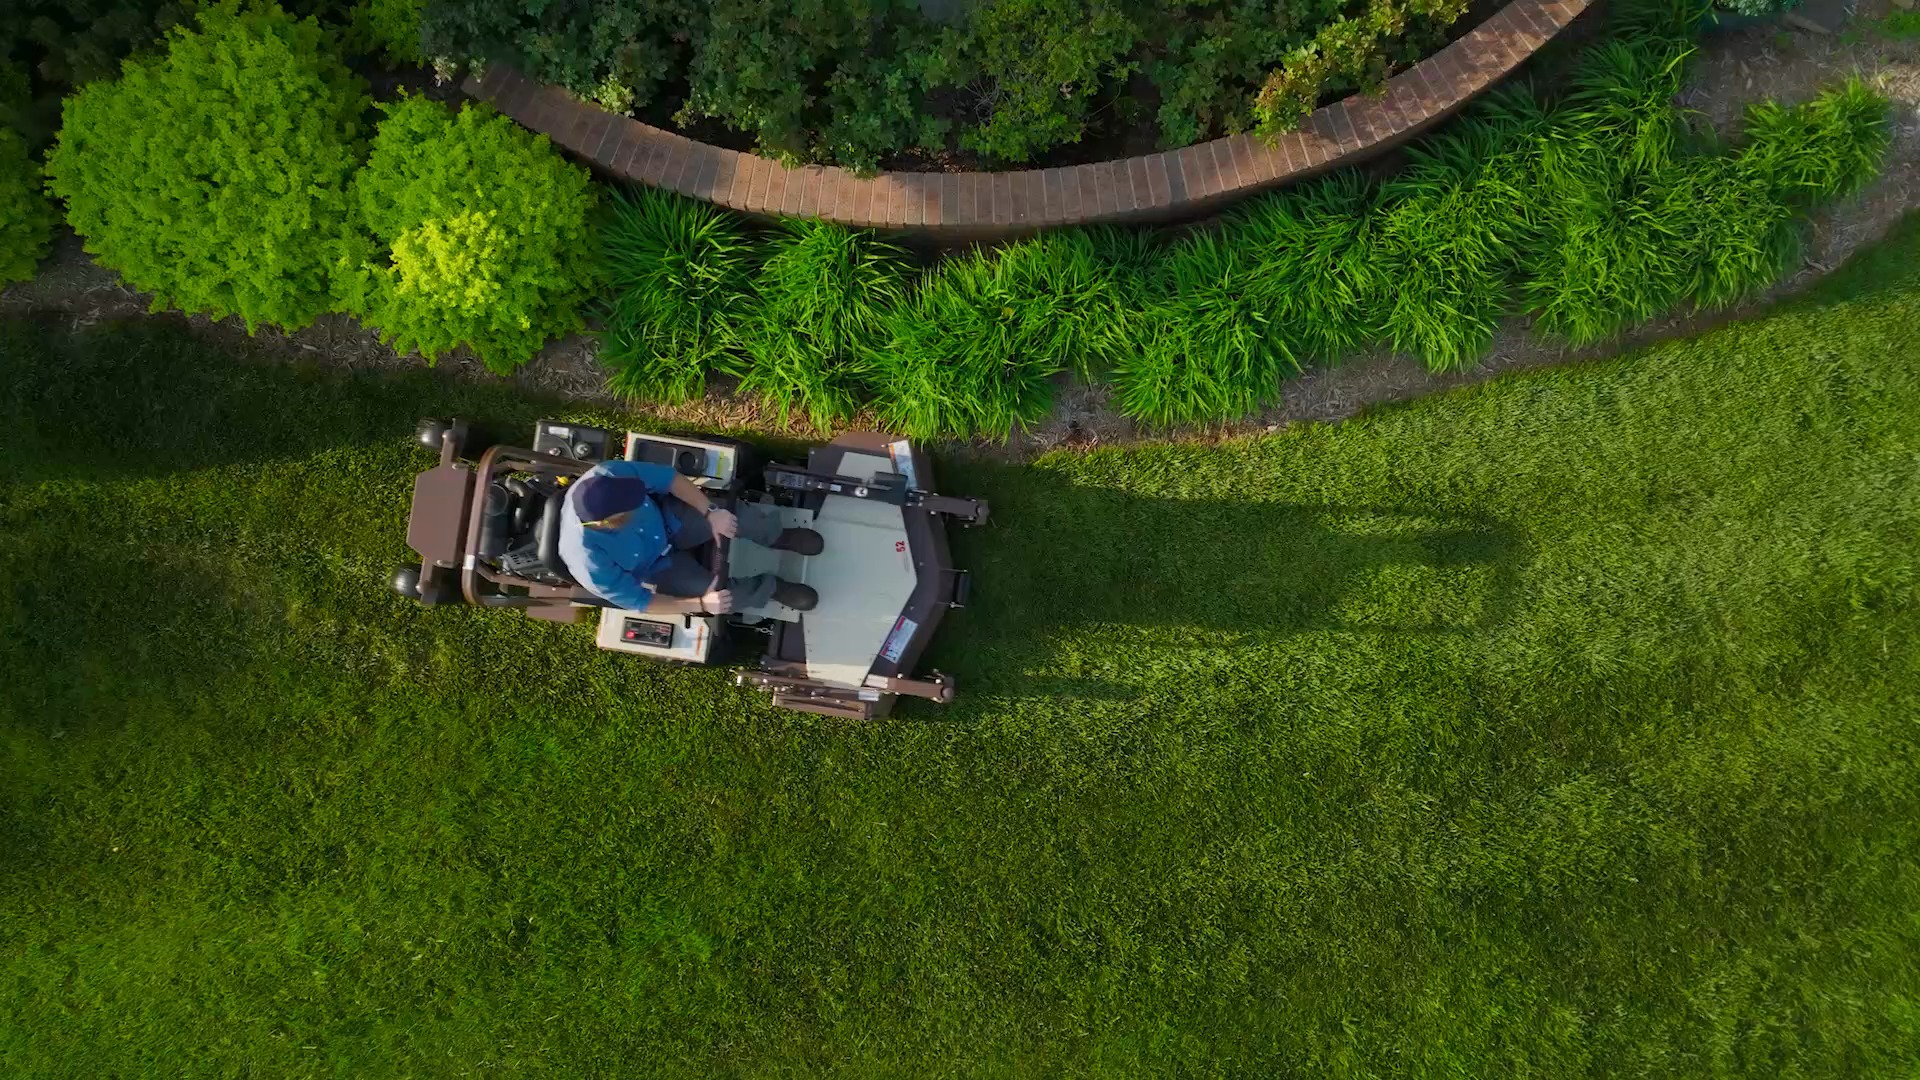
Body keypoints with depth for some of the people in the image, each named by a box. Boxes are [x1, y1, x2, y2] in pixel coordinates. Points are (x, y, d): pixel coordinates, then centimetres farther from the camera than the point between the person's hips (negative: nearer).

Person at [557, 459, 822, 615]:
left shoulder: (607, 475, -33)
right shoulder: (590, 564, -38)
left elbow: (669, 478, -18)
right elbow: (637, 601, -24)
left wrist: (710, 512, -26)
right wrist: (700, 604, -25)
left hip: (664, 516, 3)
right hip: (654, 569, -3)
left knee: (739, 518, -11)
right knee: (722, 596, -13)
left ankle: (778, 538, 22)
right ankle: (771, 587, 18)